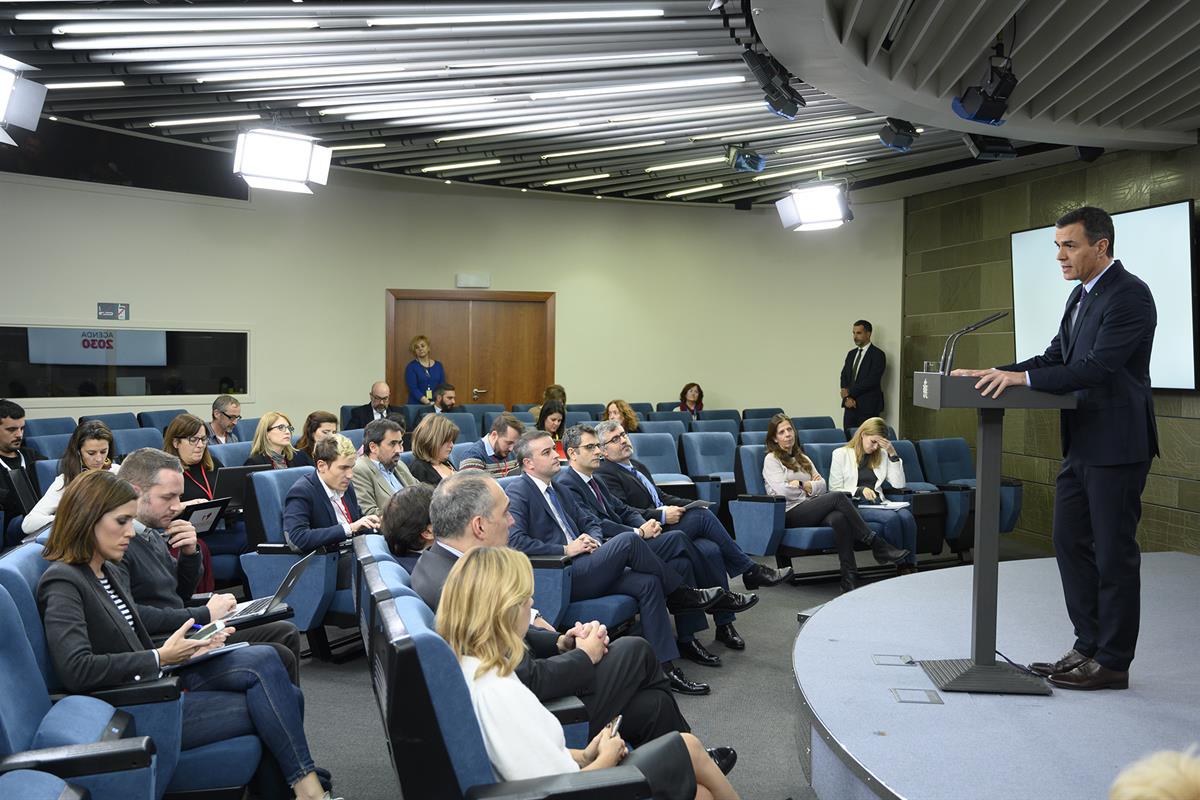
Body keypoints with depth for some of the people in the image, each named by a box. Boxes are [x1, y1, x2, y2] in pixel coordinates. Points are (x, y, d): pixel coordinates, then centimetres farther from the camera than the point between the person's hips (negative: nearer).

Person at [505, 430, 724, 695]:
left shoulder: (559, 491, 24)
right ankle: (681, 594, -5)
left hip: (582, 568, 9)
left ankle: (665, 668, -13)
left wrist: (594, 540, 2)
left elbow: (589, 523, 27)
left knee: (648, 583, -15)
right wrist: (566, 549, -17)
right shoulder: (517, 492, -4)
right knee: (628, 540, -25)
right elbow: (515, 541, -18)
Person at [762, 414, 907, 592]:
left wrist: (805, 485, -1)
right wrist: (808, 485, 6)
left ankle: (850, 579, -42)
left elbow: (822, 486, 16)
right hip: (790, 515, -5)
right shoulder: (771, 460, 7)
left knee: (838, 519, -33)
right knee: (838, 497, -29)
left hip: (812, 511, 5)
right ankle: (878, 546, -28)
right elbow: (783, 491, -8)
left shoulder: (802, 458, 27)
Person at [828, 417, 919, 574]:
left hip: (877, 503, 4)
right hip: (855, 506, -4)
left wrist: (893, 454, 3)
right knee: (892, 517, -33)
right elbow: (834, 490, 0)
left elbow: (899, 484, 9)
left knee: (907, 516, -29)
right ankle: (902, 566, -24)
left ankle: (911, 566, -26)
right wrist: (860, 490, -15)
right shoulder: (841, 454, 6)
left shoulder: (882, 455, 20)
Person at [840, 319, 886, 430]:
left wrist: (849, 392, -9)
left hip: (868, 408, -6)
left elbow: (871, 381, -14)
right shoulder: (851, 354, 16)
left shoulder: (878, 355, -6)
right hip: (850, 406, 6)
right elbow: (844, 376, 12)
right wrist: (847, 397, -5)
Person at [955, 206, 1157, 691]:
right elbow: (1056, 357, 14)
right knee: (1071, 543, 13)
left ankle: (1112, 662, 12)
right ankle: (1089, 647, 24)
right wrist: (997, 373, 1)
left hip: (1115, 446, -9)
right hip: (1082, 445, 9)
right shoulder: (1082, 295, 14)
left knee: (1114, 552, 0)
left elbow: (1097, 367, -25)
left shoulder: (1128, 295, -15)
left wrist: (1023, 377, -29)